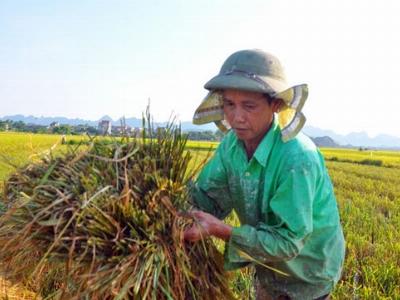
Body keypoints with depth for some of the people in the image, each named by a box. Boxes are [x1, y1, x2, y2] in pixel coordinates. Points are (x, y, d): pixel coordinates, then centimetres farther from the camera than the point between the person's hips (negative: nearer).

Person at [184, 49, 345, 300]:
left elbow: (288, 240, -32)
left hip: (307, 272, -5)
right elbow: (207, 196, -12)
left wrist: (221, 230, -40)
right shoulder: (232, 142, -14)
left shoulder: (297, 158, -35)